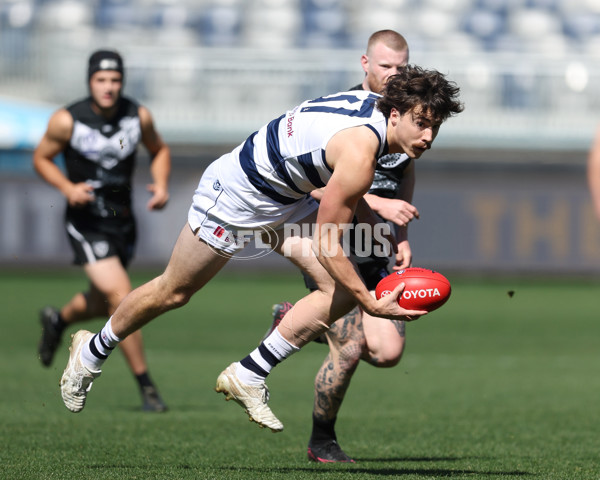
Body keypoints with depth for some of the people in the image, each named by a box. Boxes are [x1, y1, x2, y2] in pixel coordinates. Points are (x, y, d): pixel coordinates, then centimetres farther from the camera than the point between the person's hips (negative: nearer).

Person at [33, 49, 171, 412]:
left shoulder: (139, 116, -5)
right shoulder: (66, 121, -14)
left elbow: (159, 150, 13)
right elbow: (42, 158, 0)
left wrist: (162, 185, -6)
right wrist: (67, 188, -17)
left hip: (123, 223, 5)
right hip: (86, 223, -5)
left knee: (102, 304, 20)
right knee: (122, 298, -18)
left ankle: (59, 319, 55)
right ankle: (146, 385, -9)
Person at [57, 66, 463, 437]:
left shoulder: (377, 106, -8)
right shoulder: (361, 151, -35)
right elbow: (326, 250, -28)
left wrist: (372, 224, 2)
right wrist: (374, 306, -23)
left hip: (285, 199, 9)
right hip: (236, 195, -9)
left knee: (344, 292, -7)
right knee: (173, 292, 11)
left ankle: (248, 376, 3)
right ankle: (92, 352, 36)